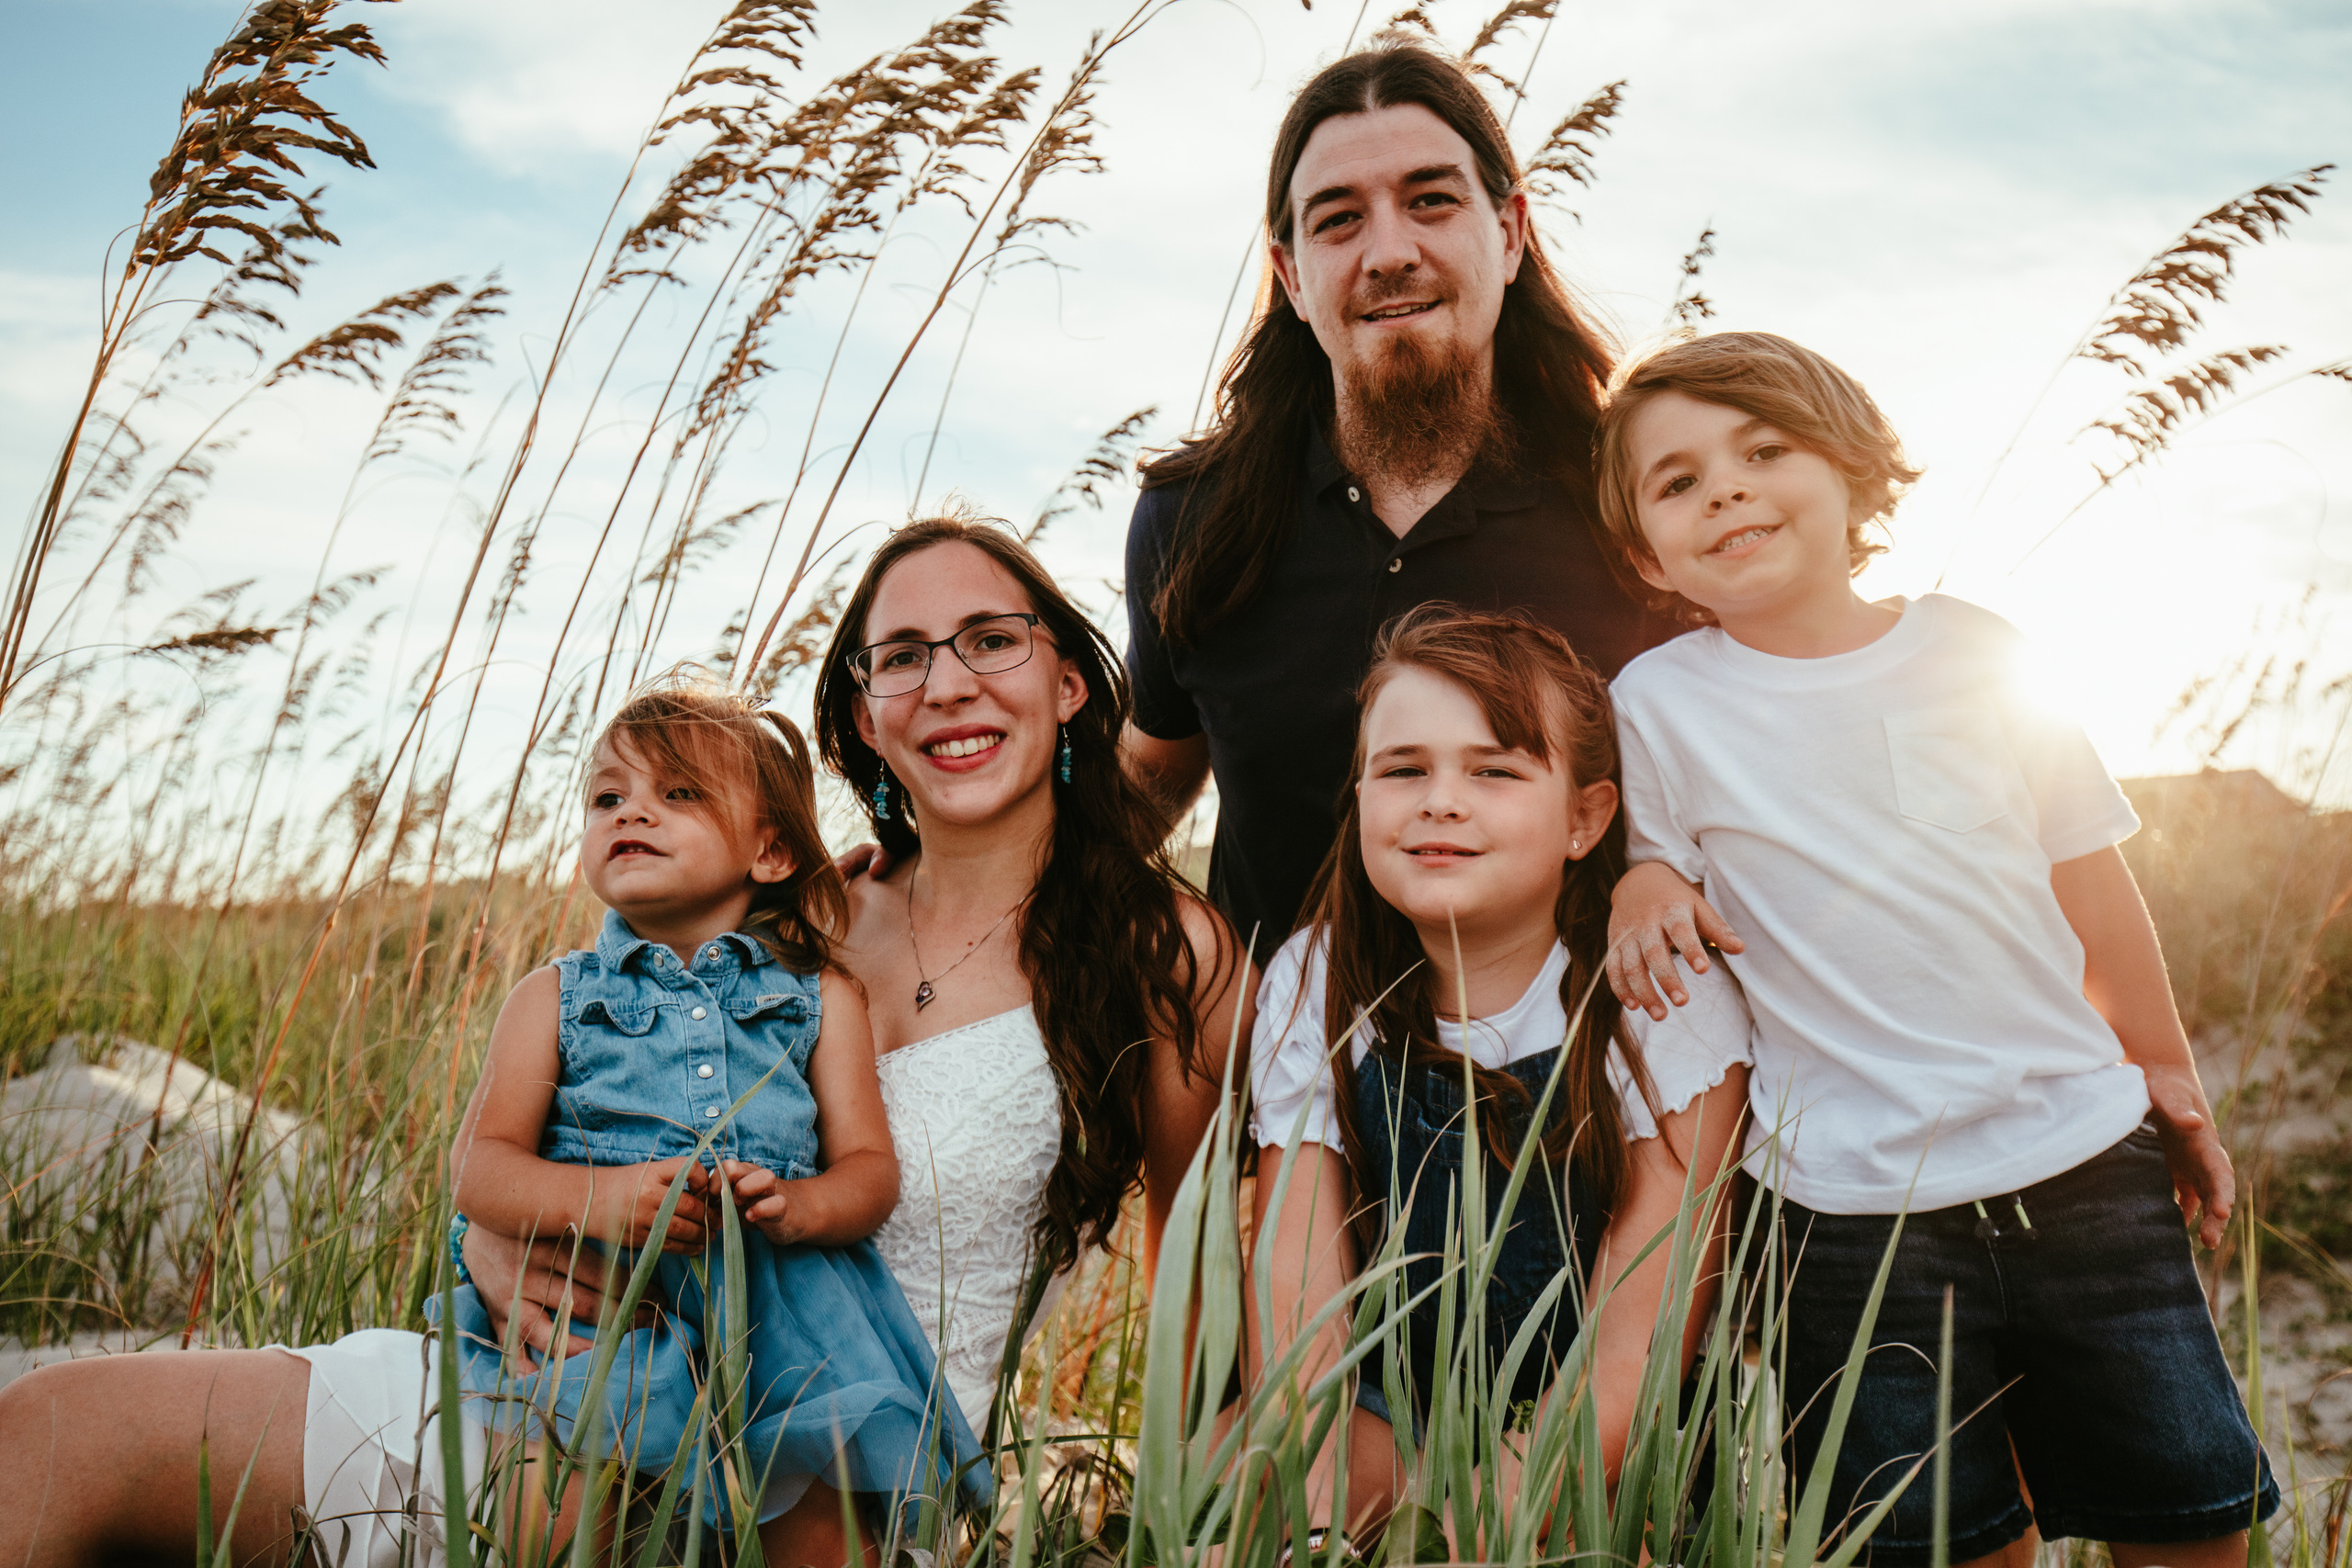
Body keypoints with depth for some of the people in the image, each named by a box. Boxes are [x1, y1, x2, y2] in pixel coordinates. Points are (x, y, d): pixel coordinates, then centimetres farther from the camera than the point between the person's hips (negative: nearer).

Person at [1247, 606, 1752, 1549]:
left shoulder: (1668, 1002, -12)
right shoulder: (1311, 988, -4)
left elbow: (1634, 1340, -16)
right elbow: (1298, 1306, -8)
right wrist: (1318, 1506, -27)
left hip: (1602, 1450, -2)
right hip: (1387, 1419, 3)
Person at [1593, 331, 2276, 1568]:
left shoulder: (1973, 652, 1)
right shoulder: (1659, 702, -4)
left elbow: (2085, 875, 11)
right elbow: (1654, 860, 9)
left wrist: (2164, 1071, 17)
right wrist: (1645, 889, -14)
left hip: (2084, 1153, 2)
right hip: (1854, 1205, -2)